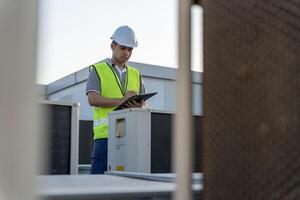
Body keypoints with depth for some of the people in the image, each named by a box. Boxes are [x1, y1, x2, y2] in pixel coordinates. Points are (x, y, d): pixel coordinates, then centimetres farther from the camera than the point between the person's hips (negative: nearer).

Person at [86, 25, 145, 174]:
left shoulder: (136, 74, 21)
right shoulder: (97, 70, 7)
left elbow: (142, 100, 14)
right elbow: (93, 99, -7)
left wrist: (139, 103, -11)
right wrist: (121, 101, -18)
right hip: (105, 133, -4)